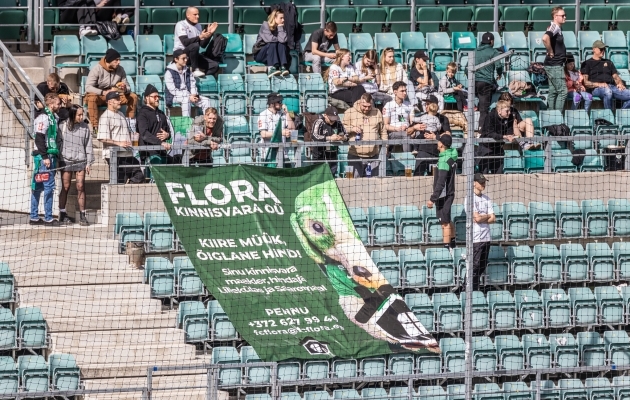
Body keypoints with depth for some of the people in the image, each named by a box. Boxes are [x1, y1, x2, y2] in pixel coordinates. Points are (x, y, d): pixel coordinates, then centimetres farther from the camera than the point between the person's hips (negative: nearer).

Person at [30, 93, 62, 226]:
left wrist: (56, 157, 18)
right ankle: (48, 218, -8)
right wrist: (45, 157, -20)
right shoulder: (43, 118, -11)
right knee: (49, 186, -9)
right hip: (43, 156, -9)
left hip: (51, 156, 9)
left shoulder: (54, 118, 17)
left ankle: (34, 217, 14)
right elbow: (39, 139, -17)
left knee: (38, 187, 11)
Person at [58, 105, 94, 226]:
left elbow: (88, 146, 9)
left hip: (80, 160, 1)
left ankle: (82, 216, 0)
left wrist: (88, 162, 6)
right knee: (65, 187, 3)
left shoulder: (85, 127, 5)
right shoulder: (63, 126, -1)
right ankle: (62, 214, 12)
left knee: (81, 187, -4)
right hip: (66, 160, -1)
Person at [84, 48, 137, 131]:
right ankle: (95, 128, -41)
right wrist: (104, 92, -39)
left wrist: (125, 89, -26)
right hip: (99, 96, -5)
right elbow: (88, 87, -24)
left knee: (133, 97, -11)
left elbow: (128, 87, 1)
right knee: (92, 97, -39)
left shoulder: (120, 70, 1)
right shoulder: (97, 69, -15)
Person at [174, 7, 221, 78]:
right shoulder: (181, 25, -8)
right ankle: (195, 70, -24)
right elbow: (185, 42, -22)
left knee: (215, 65, -14)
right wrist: (200, 37, -29)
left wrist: (209, 34, -5)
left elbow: (203, 45, 8)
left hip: (193, 55, 7)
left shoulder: (198, 26, 13)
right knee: (195, 45, -38)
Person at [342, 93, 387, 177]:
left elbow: (383, 131, 17)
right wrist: (351, 129, -15)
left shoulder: (377, 113, 9)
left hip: (373, 156, 3)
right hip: (355, 156, -3)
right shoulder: (350, 113, 0)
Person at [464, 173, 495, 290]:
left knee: (483, 265, 8)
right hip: (475, 238, -7)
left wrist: (482, 218, -9)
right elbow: (477, 218, -16)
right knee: (475, 266, -7)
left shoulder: (487, 199, 14)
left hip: (486, 237, 7)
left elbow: (493, 219, 6)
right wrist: (488, 216, 1)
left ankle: (475, 288, 17)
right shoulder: (470, 199, -7)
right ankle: (472, 291, -4)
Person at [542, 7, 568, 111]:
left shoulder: (558, 28, 14)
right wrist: (550, 52, -22)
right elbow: (545, 38, -35)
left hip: (554, 65, 10)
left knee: (553, 92, 13)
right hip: (554, 65, -10)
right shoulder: (554, 27, -15)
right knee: (562, 91, -9)